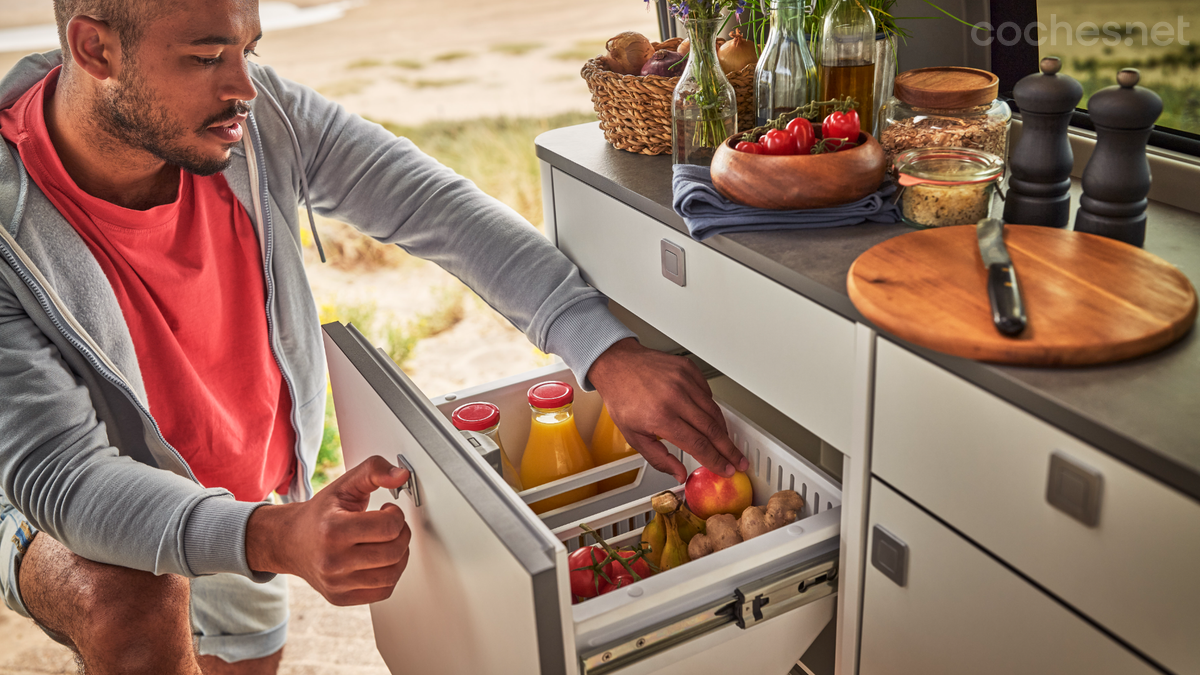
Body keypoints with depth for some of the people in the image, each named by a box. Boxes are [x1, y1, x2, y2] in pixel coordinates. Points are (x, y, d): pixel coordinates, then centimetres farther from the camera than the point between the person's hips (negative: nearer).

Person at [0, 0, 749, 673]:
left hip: (252, 492, 5)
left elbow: (436, 210, -24)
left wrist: (610, 353, -36)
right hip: (66, 509, -4)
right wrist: (275, 537, -54)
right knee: (134, 611, -36)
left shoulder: (259, 115, -22)